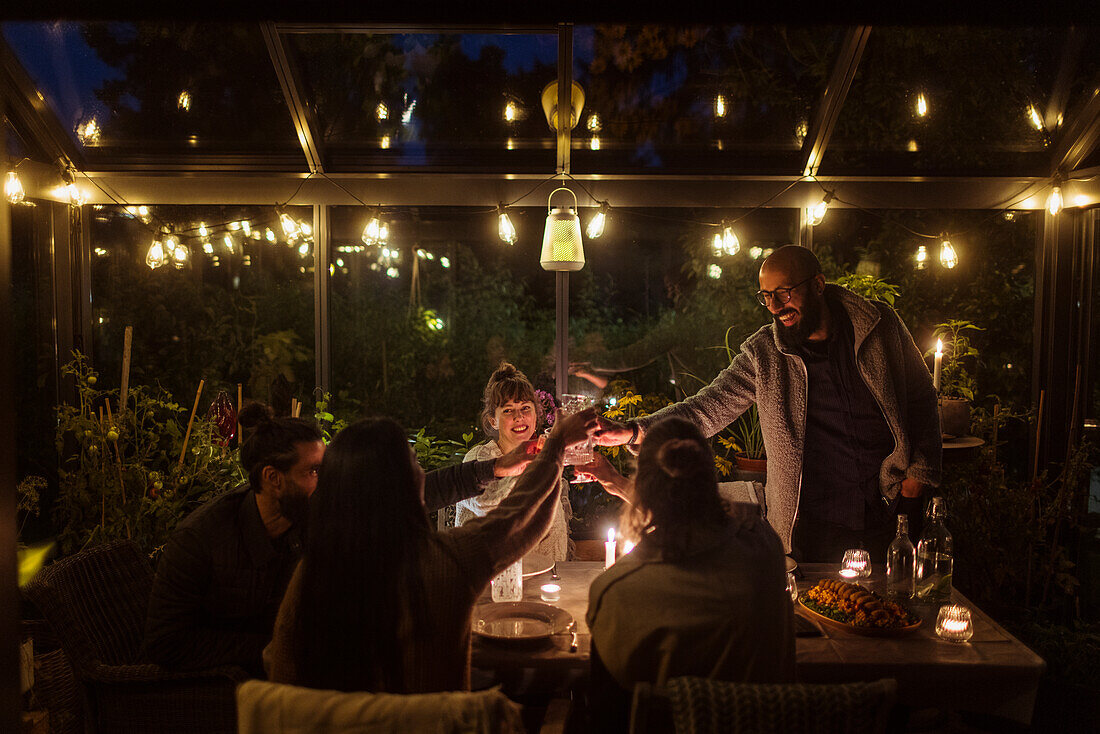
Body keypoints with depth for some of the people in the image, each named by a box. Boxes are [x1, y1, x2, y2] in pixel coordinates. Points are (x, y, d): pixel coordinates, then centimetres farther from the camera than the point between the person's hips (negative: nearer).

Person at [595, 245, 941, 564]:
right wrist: (632, 432, -17)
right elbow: (709, 407, -5)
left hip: (890, 509, 1)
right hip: (813, 519, -1)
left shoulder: (882, 325, -1)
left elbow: (922, 399, 8)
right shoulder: (762, 354, -4)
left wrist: (918, 474, 0)